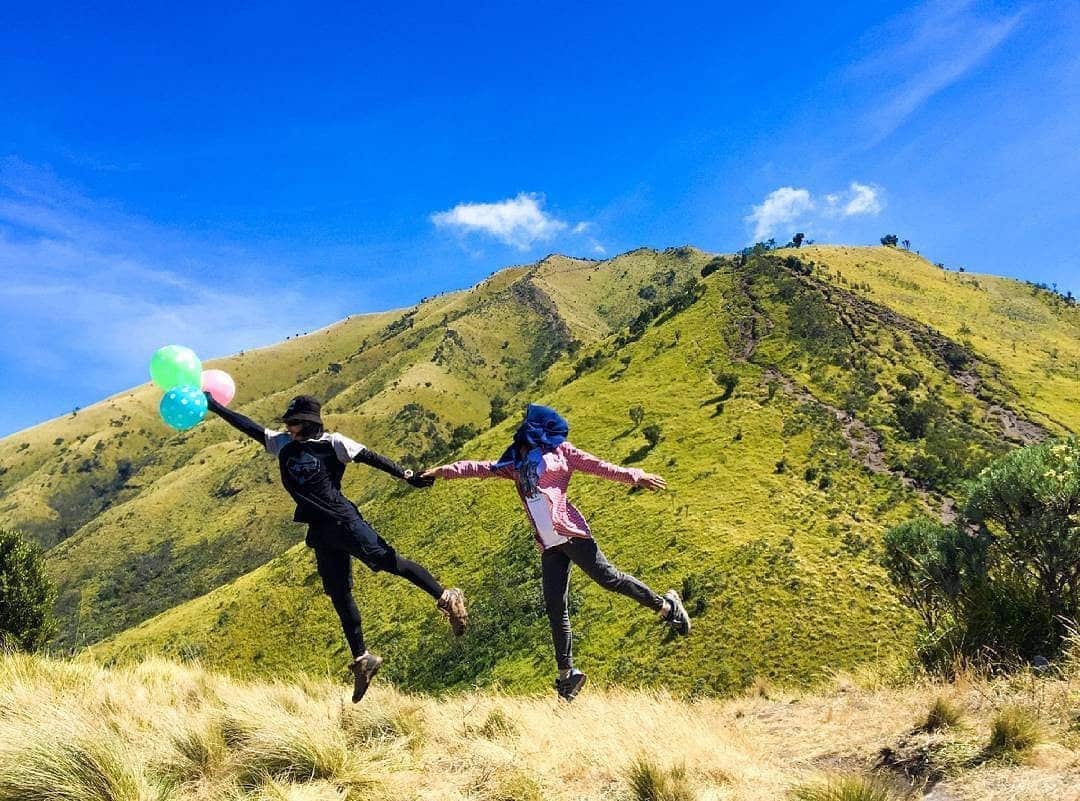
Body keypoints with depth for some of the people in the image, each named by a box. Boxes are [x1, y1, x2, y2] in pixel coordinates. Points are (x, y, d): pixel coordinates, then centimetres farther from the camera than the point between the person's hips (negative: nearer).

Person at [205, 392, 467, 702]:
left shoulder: (332, 443, 0)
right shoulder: (283, 444, 16)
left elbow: (369, 457, -2)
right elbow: (250, 427, 19)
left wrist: (407, 475, -6)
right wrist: (215, 408, 19)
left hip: (342, 519, -6)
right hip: (319, 531, 6)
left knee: (384, 559, -18)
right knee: (339, 594, 7)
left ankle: (447, 599, -10)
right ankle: (362, 659, 15)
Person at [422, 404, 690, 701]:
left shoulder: (560, 452, 6)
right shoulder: (516, 465, 19)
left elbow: (600, 467, 5)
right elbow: (482, 468, 21)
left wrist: (635, 476, -1)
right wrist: (446, 470, 14)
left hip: (570, 534, -5)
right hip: (549, 546, 5)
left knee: (609, 579, -8)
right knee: (555, 608, 2)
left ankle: (665, 606, 12)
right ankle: (567, 672, 10)